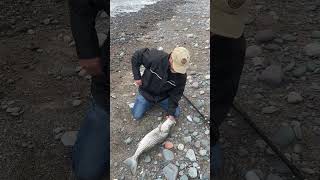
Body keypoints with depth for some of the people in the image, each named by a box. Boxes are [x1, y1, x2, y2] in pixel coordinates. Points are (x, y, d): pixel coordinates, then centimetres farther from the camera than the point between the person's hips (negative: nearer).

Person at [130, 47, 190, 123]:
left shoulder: (182, 75, -25)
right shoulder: (156, 58, -35)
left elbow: (176, 94, -14)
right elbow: (137, 55, -19)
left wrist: (171, 113, -19)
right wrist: (137, 77, -17)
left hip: (164, 96, 2)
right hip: (147, 92, -1)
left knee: (176, 113, -3)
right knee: (136, 116, -4)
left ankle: (159, 102, 21)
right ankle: (150, 102, 24)